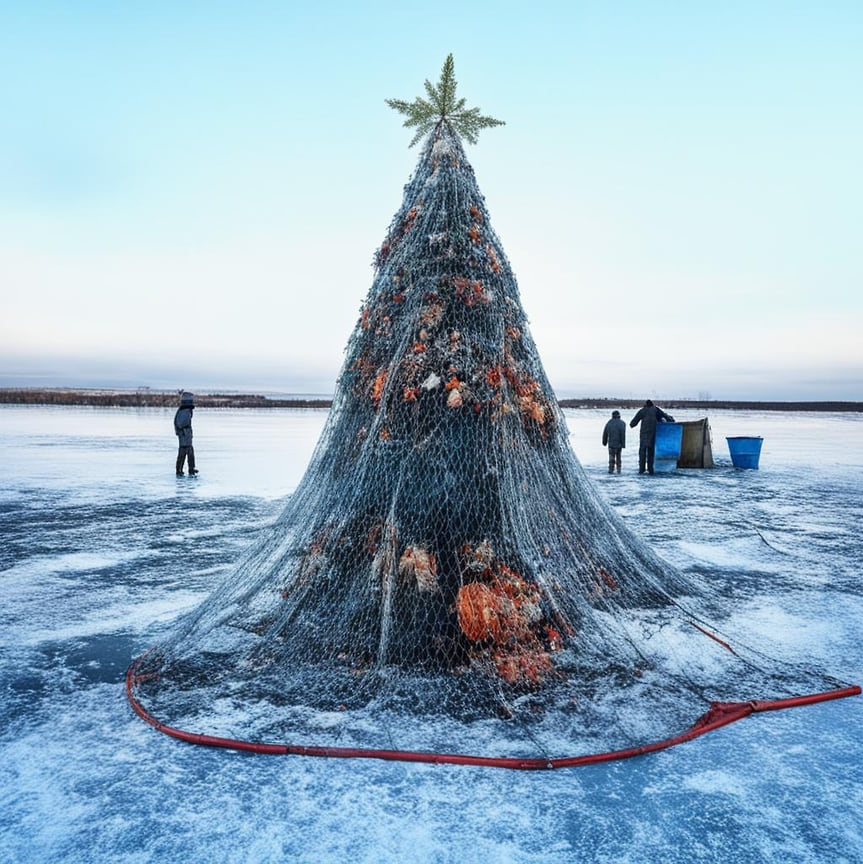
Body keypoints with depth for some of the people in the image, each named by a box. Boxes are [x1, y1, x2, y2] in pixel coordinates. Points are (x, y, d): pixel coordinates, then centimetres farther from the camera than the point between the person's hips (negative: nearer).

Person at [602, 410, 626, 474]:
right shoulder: (622, 423, -4)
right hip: (618, 443, -1)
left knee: (611, 457, 1)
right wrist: (623, 444, -11)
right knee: (618, 456, 14)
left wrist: (604, 442, 19)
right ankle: (618, 470, 18)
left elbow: (605, 433, 8)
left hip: (611, 443, 1)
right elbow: (623, 434, -12)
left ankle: (611, 469, -12)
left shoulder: (609, 423, 6)